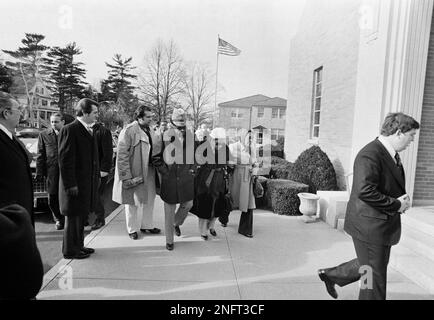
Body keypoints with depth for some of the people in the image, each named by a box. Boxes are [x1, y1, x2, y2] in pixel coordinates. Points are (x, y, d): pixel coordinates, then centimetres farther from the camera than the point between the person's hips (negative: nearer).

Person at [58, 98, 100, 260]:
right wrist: (70, 184, -19)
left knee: (81, 216, 18)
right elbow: (65, 160, -17)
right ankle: (70, 250, 19)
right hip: (75, 184, -8)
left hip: (88, 183, 8)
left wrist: (96, 176, 14)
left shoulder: (89, 130, 13)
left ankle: (78, 246, 32)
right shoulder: (69, 130, -14)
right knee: (73, 217, 4)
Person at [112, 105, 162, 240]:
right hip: (134, 173, -7)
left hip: (148, 172, 7)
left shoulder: (150, 131, 10)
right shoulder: (129, 130, -15)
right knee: (133, 201, 9)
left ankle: (147, 225, 33)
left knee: (149, 199, 16)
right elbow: (122, 154, -18)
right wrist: (126, 175, -22)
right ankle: (132, 229, 26)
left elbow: (156, 149, 20)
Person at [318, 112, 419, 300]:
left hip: (383, 225, 10)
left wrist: (402, 199, 4)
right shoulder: (370, 155, -22)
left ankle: (330, 275, 40)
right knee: (374, 276, 5)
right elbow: (365, 191, -31)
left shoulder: (392, 155, 11)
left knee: (373, 267, 24)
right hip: (369, 226, -10)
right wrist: (396, 205, -20)